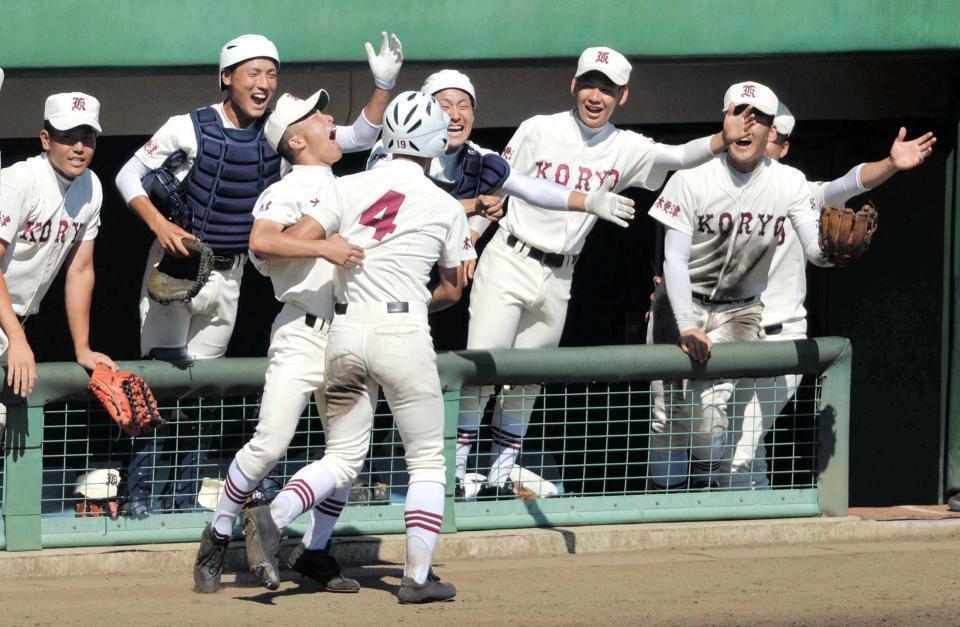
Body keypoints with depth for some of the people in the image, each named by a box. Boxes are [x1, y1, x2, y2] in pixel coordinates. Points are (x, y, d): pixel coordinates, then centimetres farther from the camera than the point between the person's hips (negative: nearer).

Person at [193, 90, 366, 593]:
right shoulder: (286, 192, -5)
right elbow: (260, 240, -24)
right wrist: (322, 247, -32)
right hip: (303, 331, -7)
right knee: (270, 443, -15)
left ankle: (314, 550, 16)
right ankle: (217, 538, -2)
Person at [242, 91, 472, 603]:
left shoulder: (348, 188, 4)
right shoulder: (447, 208, 3)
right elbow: (452, 290, 14)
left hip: (344, 333, 3)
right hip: (404, 333, -3)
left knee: (342, 458, 13)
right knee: (427, 461, 10)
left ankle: (274, 516, -13)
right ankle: (417, 576, 4)